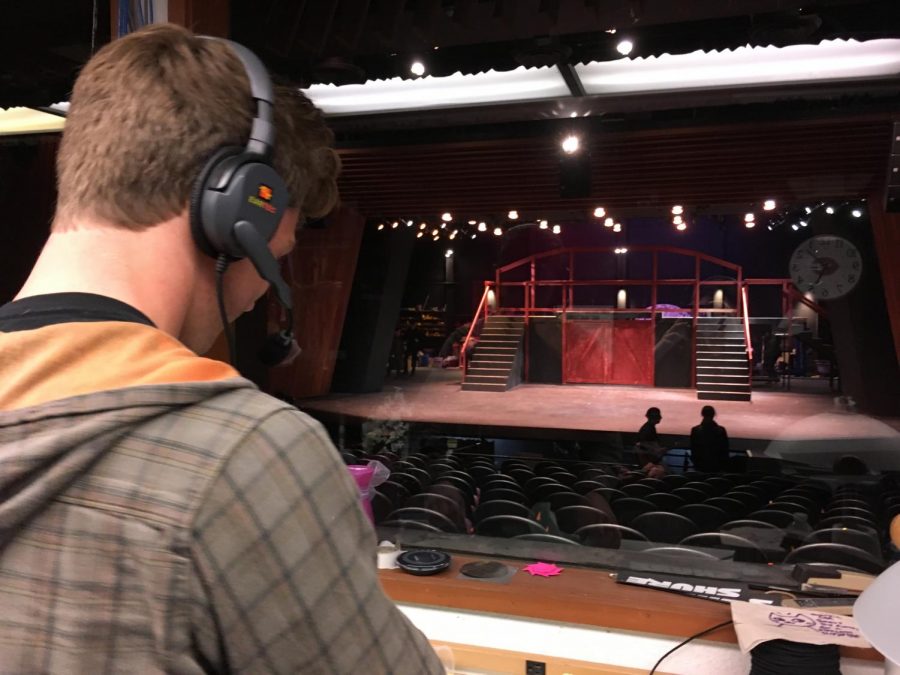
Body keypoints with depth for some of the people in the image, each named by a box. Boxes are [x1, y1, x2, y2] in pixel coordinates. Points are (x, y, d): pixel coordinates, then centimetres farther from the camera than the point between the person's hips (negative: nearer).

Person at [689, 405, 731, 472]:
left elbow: (693, 449, -4)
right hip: (717, 466, 0)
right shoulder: (721, 430, -12)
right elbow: (725, 449, -4)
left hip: (700, 465, 0)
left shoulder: (695, 430, -12)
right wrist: (724, 463, 10)